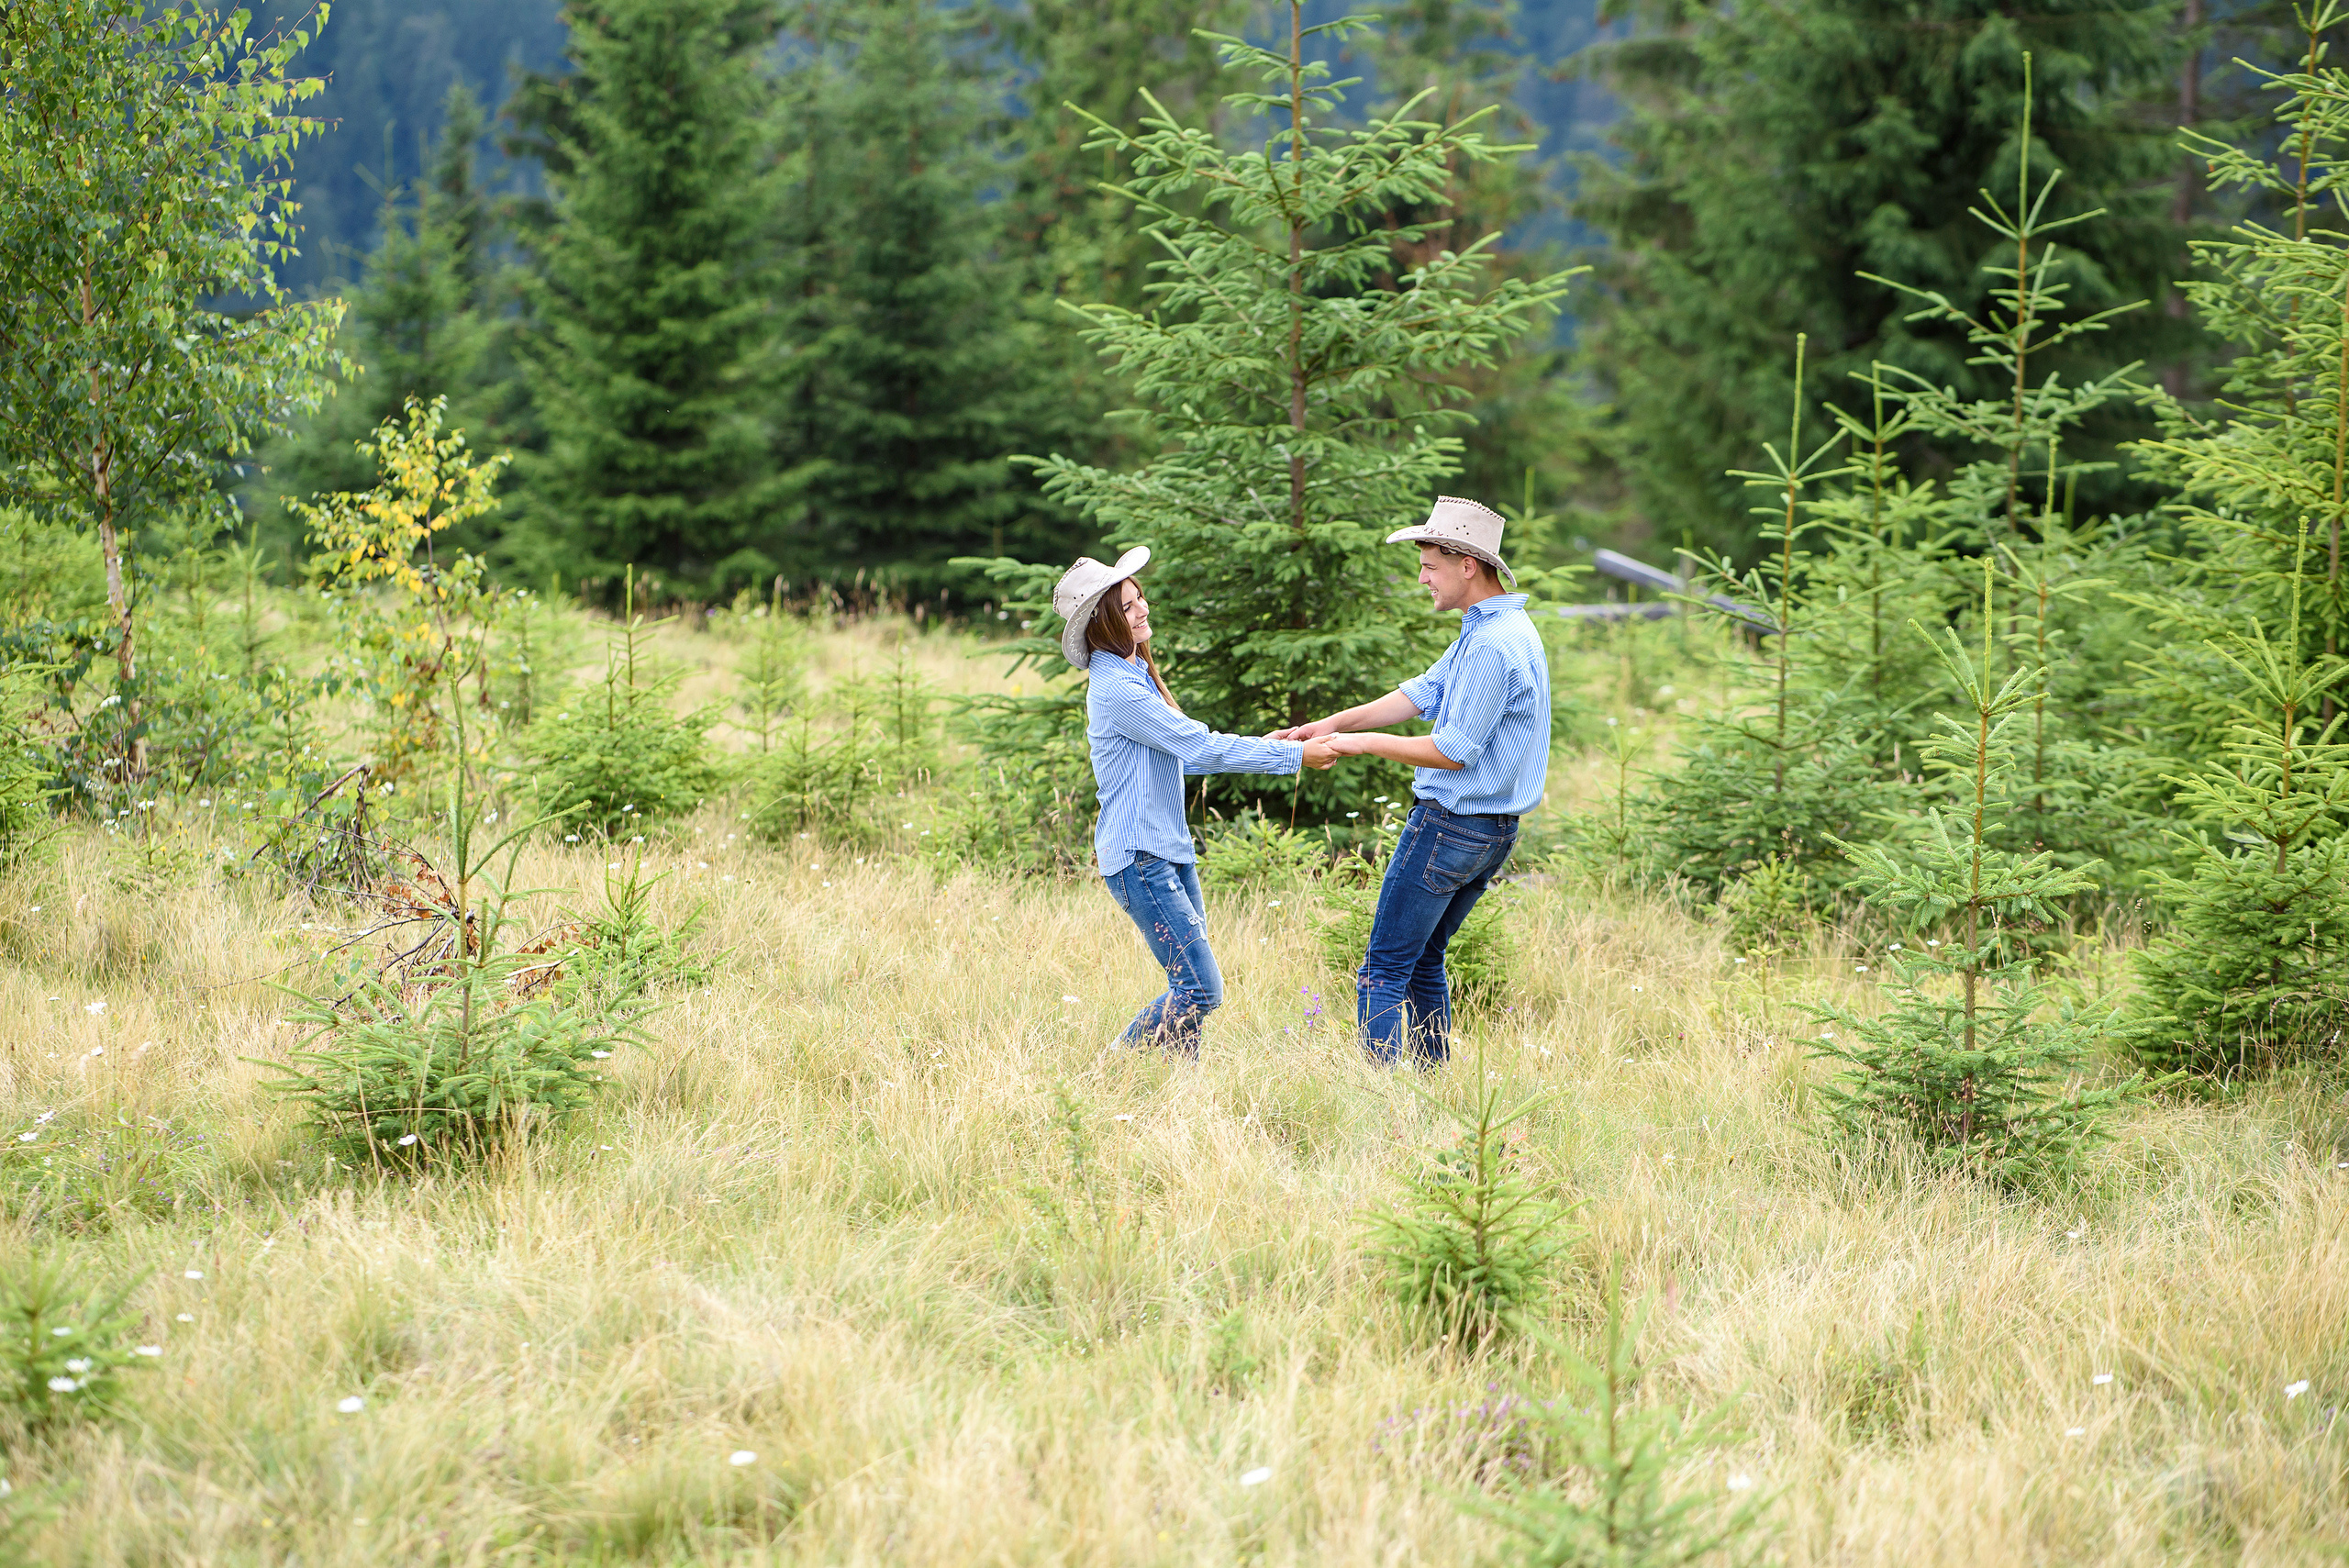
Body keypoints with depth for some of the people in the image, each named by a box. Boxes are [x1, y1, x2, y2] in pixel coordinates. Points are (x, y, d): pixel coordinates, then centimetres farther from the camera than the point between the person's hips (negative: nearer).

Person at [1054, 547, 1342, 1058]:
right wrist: (1294, 755, -15)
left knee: (1192, 987, 9)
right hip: (1139, 857, -10)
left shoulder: (1135, 674, 15)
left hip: (1170, 851, 10)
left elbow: (1183, 753, 23)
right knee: (1200, 989, -11)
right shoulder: (1116, 689, -18)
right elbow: (1199, 748, -20)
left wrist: (1262, 745, 12)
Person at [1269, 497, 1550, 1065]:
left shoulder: (1492, 645, -21)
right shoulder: (1494, 629, 12)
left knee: (1384, 969, -7)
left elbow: (1454, 752, -21)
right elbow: (1423, 693, 15)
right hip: (1494, 831, 10)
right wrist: (1334, 723, 9)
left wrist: (1364, 743, -11)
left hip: (1450, 825, -10)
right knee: (1424, 962, 18)